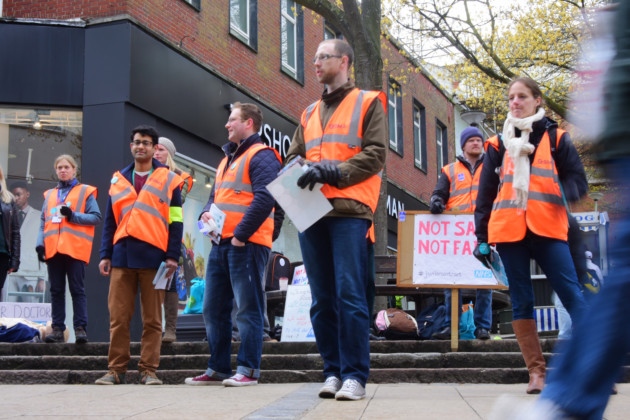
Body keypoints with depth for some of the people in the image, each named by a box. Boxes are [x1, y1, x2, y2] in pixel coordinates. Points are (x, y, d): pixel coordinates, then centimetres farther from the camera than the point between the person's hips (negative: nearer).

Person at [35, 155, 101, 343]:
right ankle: (57, 328, 7)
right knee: (56, 290, 5)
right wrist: (40, 243, 1)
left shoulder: (85, 191, 7)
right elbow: (43, 222, 15)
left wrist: (73, 216, -13)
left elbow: (96, 217, -1)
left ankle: (80, 328, -4)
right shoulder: (49, 195, 20)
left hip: (75, 248, -4)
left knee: (77, 289, -4)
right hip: (53, 249, 4)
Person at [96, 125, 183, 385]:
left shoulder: (169, 179, 6)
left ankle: (148, 370, 8)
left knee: (152, 318, 2)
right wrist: (105, 254, 6)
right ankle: (116, 369, 10)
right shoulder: (118, 179, 16)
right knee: (118, 317, 3)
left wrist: (173, 255, -6)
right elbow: (110, 221, 15)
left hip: (154, 256, -3)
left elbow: (176, 221, 2)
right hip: (122, 256, 3)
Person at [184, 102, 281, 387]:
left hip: (246, 244, -9)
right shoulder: (227, 160, 24)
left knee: (247, 309, -6)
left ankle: (248, 370, -1)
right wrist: (206, 213, 6)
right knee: (213, 309, 10)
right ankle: (218, 369, 18)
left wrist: (241, 234, -19)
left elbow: (264, 198, -17)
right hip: (220, 243, 10)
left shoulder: (261, 156, -6)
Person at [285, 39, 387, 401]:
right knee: (322, 299, 5)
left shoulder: (369, 103, 7)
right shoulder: (310, 113, 25)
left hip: (349, 210, -6)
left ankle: (355, 375, -6)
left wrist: (334, 172, -16)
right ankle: (334, 371, 11)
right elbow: (294, 158, 22)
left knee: (350, 295, -10)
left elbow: (376, 154, -4)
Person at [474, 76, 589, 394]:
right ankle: (536, 372, 8)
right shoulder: (498, 145, 13)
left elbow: (578, 180, 6)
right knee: (521, 300, 2)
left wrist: (564, 191, -17)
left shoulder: (555, 138, 9)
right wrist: (481, 237, 8)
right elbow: (485, 194, 12)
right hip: (509, 230, 2)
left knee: (571, 294, -8)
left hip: (547, 229, -2)